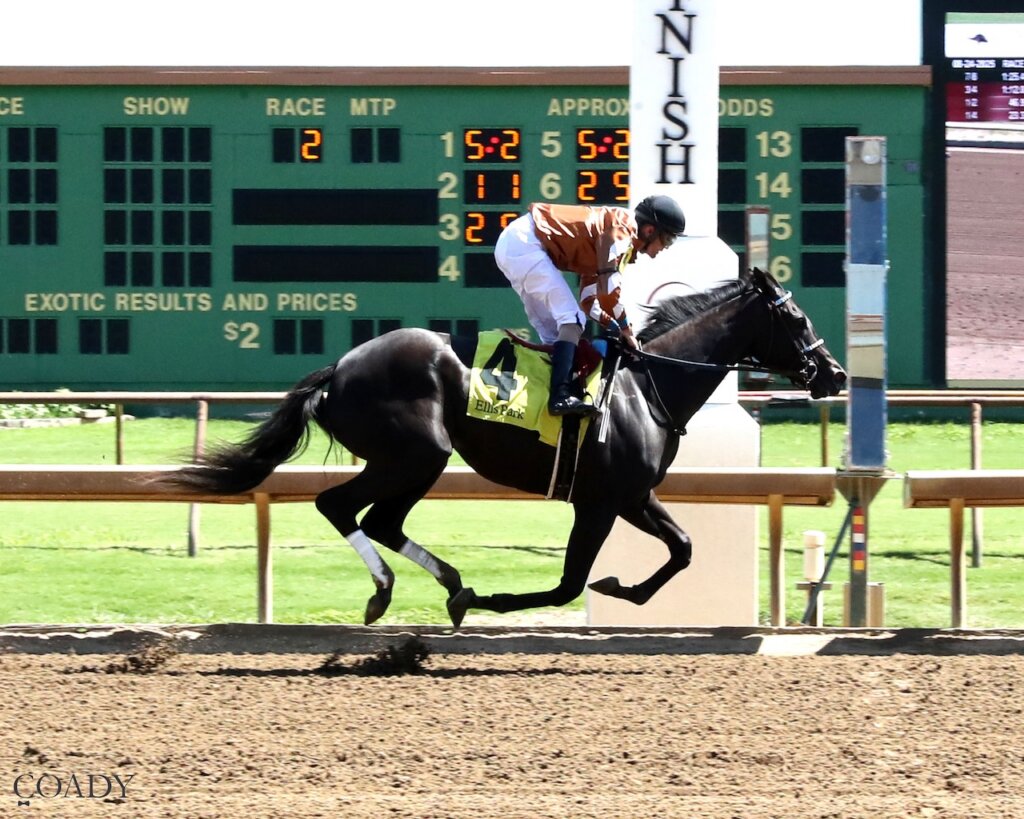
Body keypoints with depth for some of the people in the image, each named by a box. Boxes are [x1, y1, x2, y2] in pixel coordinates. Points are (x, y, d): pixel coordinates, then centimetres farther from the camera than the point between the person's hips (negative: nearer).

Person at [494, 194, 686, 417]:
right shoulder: (625, 226, -9)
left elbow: (588, 301, 22)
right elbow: (608, 287, -17)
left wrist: (616, 328, 12)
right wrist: (626, 329, -6)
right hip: (525, 244, -11)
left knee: (553, 331, 14)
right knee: (571, 320, -15)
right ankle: (560, 397, -27)